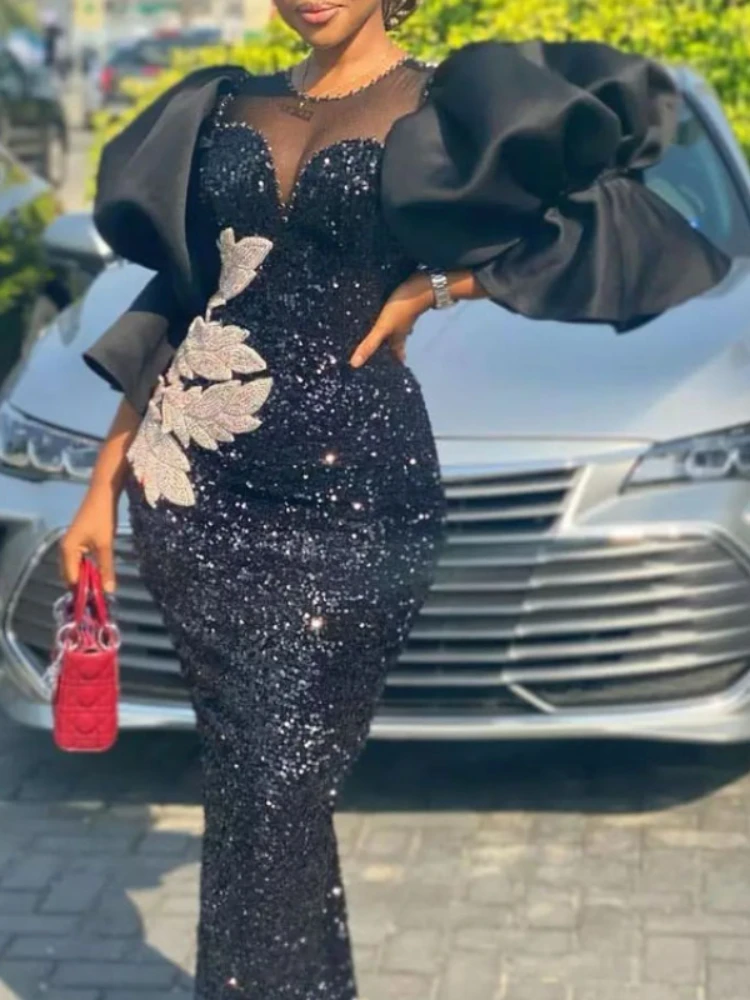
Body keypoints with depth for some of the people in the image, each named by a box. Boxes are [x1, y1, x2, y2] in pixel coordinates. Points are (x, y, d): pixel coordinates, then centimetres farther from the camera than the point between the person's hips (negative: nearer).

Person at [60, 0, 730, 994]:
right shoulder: (224, 107, 14)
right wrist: (104, 485, 13)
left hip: (349, 501, -3)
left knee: (277, 796, -1)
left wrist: (440, 284, -13)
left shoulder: (455, 108, 1)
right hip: (196, 486, 4)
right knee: (248, 787, 7)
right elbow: (172, 307, 16)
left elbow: (612, 218, -8)